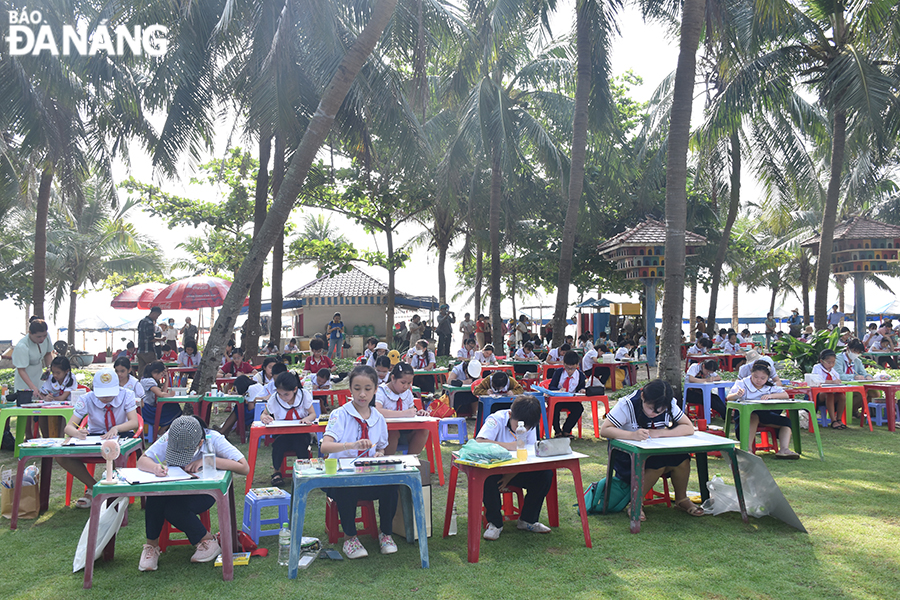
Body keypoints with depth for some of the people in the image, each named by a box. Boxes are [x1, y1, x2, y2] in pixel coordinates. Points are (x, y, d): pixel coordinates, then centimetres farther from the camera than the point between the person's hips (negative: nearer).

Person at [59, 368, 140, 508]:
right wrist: (77, 433, -42)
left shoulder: (126, 395, -13)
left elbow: (134, 422, -22)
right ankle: (93, 487, -4)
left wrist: (116, 429, -43)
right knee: (62, 456, -23)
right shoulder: (87, 399, -12)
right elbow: (69, 427, -17)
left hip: (120, 436, -3)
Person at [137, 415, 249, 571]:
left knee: (173, 509, -30)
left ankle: (207, 540, -6)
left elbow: (245, 468, -28)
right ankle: (152, 544, -6)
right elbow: (142, 461, -16)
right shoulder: (169, 438, -16)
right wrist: (155, 468, -39)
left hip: (205, 492, -3)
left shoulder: (213, 439, -23)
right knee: (155, 497, -29)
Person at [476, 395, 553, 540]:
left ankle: (527, 520, 1)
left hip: (515, 472, 4)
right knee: (488, 478, -37)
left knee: (546, 474, -17)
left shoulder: (530, 425, -7)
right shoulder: (496, 420, -21)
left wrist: (509, 477, -21)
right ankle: (495, 523, -13)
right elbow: (478, 443, -37)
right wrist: (509, 446, -39)